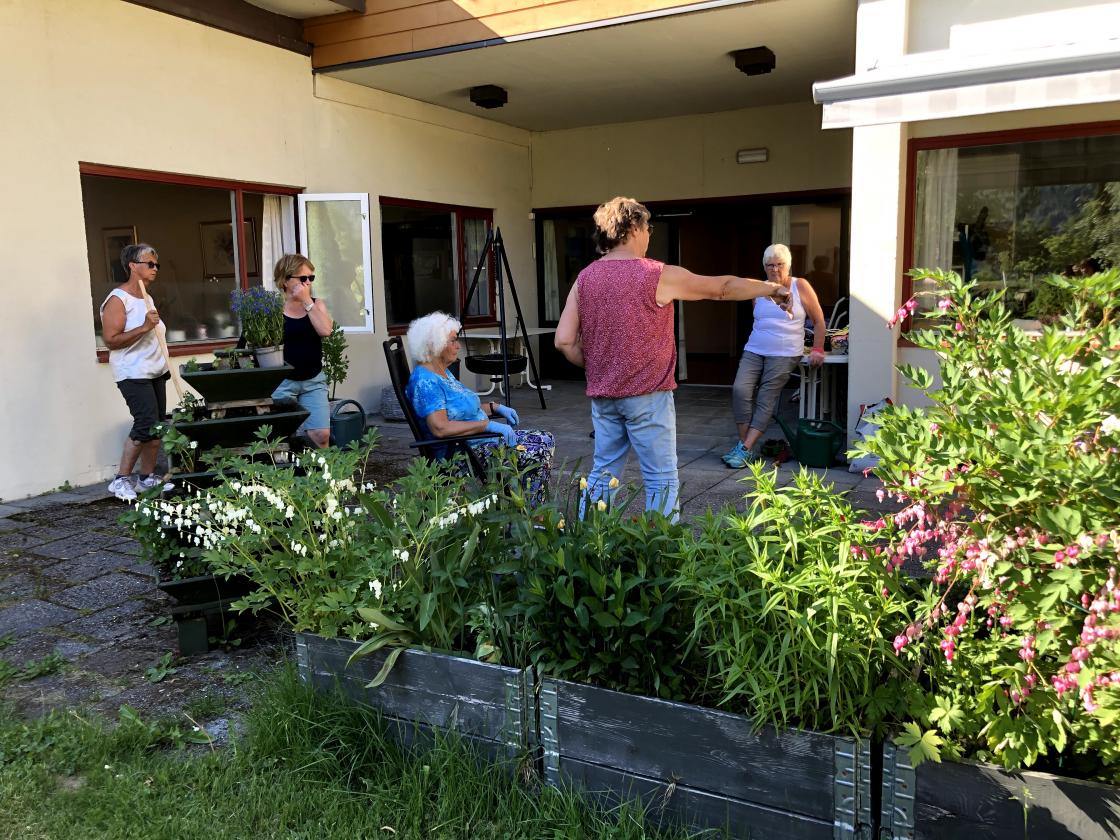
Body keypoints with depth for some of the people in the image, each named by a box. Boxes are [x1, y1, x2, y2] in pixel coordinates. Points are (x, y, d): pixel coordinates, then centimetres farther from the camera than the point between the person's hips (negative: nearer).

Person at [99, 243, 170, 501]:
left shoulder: (146, 298, 16)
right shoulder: (118, 300, -11)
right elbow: (111, 340, -18)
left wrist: (161, 351, 22)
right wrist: (144, 327, -25)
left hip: (155, 371, 9)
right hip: (133, 374, -9)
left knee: (156, 426, 6)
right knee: (146, 425, -16)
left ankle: (147, 478, 14)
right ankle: (121, 480, -7)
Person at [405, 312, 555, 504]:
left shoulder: (443, 372, 13)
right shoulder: (425, 382, -19)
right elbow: (440, 428, -30)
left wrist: (495, 407, 11)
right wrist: (488, 425, -28)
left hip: (480, 439, 11)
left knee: (545, 440, 7)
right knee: (538, 455, -19)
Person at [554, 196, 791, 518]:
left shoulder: (585, 279, 3)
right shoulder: (659, 276, -10)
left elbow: (564, 341, -2)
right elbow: (723, 288, 0)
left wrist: (594, 367, 14)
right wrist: (772, 288, 13)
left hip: (602, 395, 5)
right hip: (647, 395, -5)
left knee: (602, 473, 15)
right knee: (662, 480, 4)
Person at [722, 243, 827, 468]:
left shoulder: (800, 286, 2)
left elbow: (818, 320, 5)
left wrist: (818, 350, 0)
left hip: (784, 354, -3)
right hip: (754, 351, 3)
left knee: (766, 399, -14)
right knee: (740, 389, -19)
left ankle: (745, 450, -17)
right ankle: (744, 444, -13)